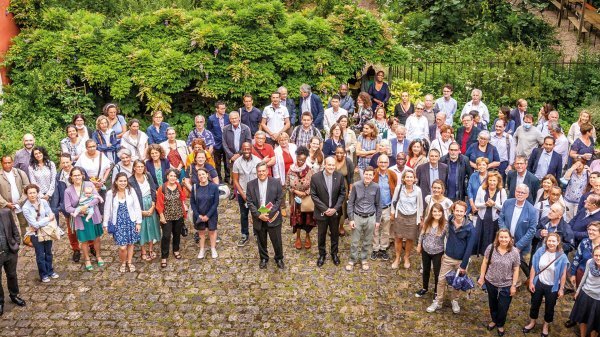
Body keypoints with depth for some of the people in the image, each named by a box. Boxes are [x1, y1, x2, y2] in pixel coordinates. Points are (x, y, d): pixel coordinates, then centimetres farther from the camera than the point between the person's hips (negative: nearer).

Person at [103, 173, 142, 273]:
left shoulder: (131, 191, -8)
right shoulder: (110, 193, -8)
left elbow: (137, 207, -3)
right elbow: (107, 209, -1)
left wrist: (138, 222, -3)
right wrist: (105, 224, 2)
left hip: (131, 221, 1)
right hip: (118, 222, -1)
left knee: (130, 243, 13)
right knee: (122, 247, -4)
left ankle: (129, 262, 34)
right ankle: (123, 263, 24)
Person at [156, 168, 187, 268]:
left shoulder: (180, 187, -5)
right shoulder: (162, 188, -13)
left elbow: (183, 199, 7)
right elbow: (159, 204, -9)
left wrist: (184, 208, -1)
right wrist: (161, 216, -9)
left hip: (179, 215, 3)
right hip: (167, 216, -3)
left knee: (177, 234, 17)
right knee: (166, 236, -3)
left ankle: (176, 250, 40)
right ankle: (164, 257, 7)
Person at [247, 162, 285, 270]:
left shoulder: (276, 183, -6)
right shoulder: (251, 184, -2)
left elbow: (279, 200, -6)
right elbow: (249, 202, -4)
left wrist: (270, 213, -15)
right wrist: (259, 215, -15)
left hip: (273, 217, -1)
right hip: (258, 218, 1)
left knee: (277, 241, 7)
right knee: (261, 241, 15)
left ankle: (279, 258, 29)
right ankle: (263, 259, 35)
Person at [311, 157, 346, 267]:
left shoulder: (339, 176, -8)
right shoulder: (315, 177, -14)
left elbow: (342, 194, -3)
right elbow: (313, 195, -11)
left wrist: (335, 208, -13)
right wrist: (324, 209, -16)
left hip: (335, 211, 2)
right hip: (321, 212, -1)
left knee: (335, 234, 17)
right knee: (321, 235, 14)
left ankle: (334, 253, 37)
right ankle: (322, 254, 34)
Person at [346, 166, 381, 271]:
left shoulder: (376, 187, -6)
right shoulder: (356, 186, -9)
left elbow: (378, 204, 4)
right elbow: (350, 203, -3)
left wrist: (377, 220, 5)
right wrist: (351, 219, -5)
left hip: (370, 218, 1)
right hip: (357, 217, -1)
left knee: (367, 241, 13)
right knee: (355, 241, 8)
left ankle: (364, 259, 31)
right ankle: (353, 259, 25)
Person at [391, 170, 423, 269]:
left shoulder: (418, 190, -13)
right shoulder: (399, 187, -14)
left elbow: (420, 205, 0)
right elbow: (394, 201, 1)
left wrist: (420, 217, 7)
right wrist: (393, 213, 7)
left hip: (413, 217, 0)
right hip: (400, 216, 0)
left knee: (410, 239, 10)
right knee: (398, 238, 7)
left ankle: (406, 258, 31)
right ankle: (397, 258, 25)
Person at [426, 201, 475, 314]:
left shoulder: (470, 228, -21)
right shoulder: (450, 221, -10)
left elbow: (469, 248, -16)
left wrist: (464, 265, -13)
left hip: (460, 260, -2)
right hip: (447, 257, 3)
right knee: (441, 280, 8)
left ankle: (455, 301, 38)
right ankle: (438, 302, 24)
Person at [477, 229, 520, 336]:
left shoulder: (514, 252, -15)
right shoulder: (491, 248, -14)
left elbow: (516, 270, -8)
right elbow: (485, 263, -3)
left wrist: (514, 285, -6)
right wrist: (481, 277, -2)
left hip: (506, 285, -1)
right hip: (490, 282, 2)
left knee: (503, 307, 10)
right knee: (492, 304, 23)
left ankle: (500, 325, 37)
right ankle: (494, 320, 48)